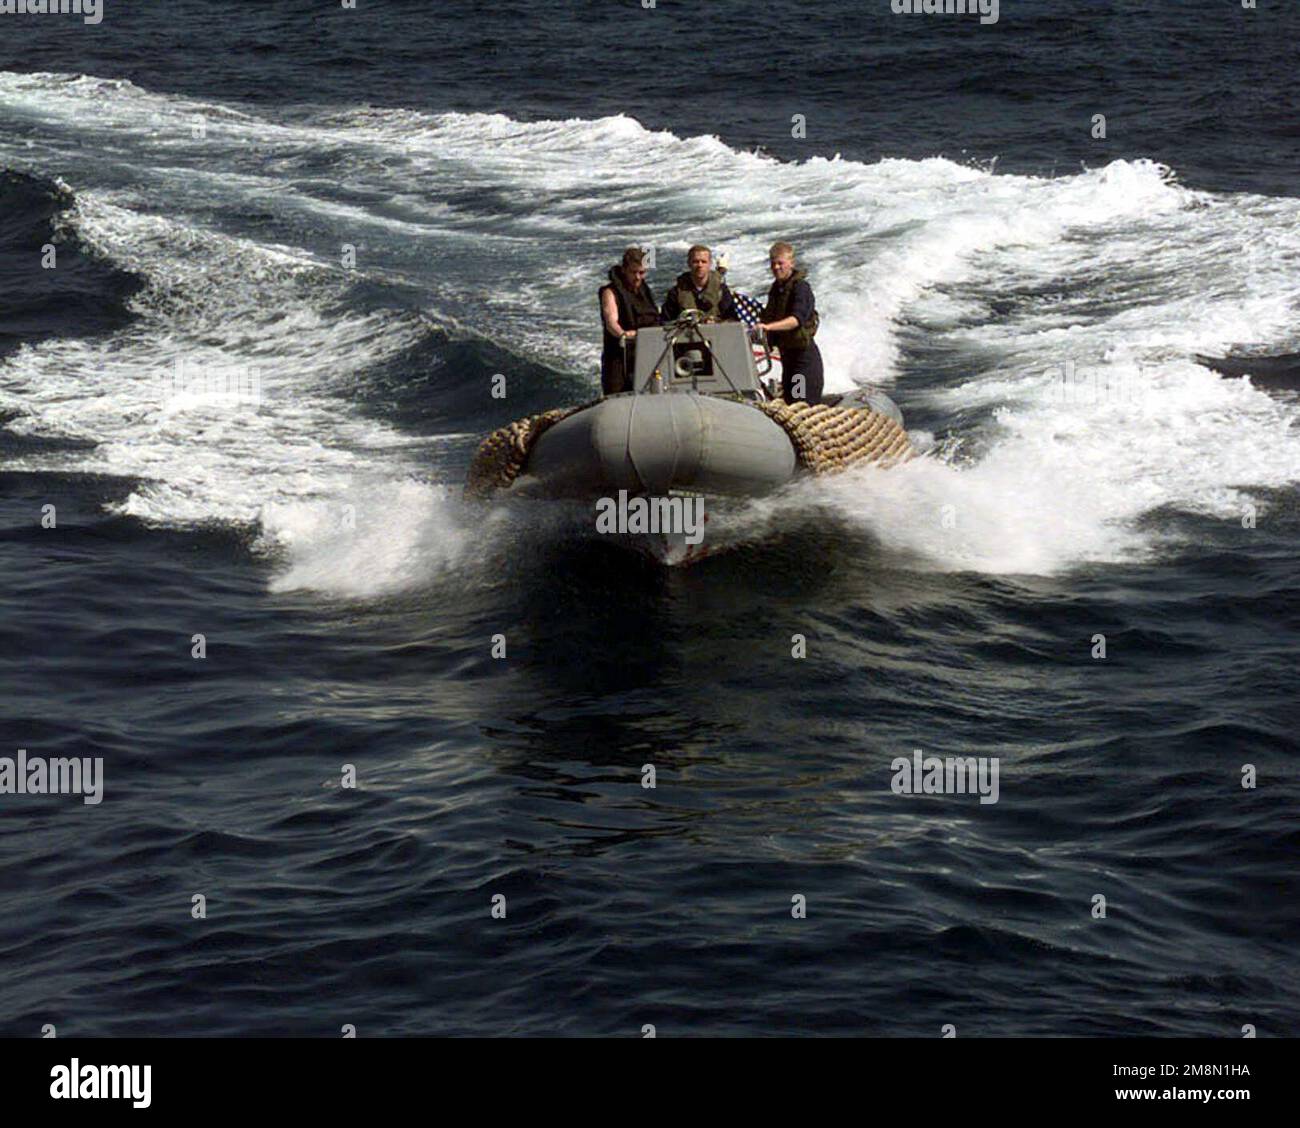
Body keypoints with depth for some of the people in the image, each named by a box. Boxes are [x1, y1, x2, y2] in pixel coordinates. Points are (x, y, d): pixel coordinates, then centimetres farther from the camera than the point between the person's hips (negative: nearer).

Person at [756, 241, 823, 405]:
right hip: (786, 353, 9)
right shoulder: (776, 288, 12)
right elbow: (769, 316, 25)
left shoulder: (800, 287, -15)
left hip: (804, 354, -9)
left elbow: (797, 319, -31)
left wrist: (768, 326, -43)